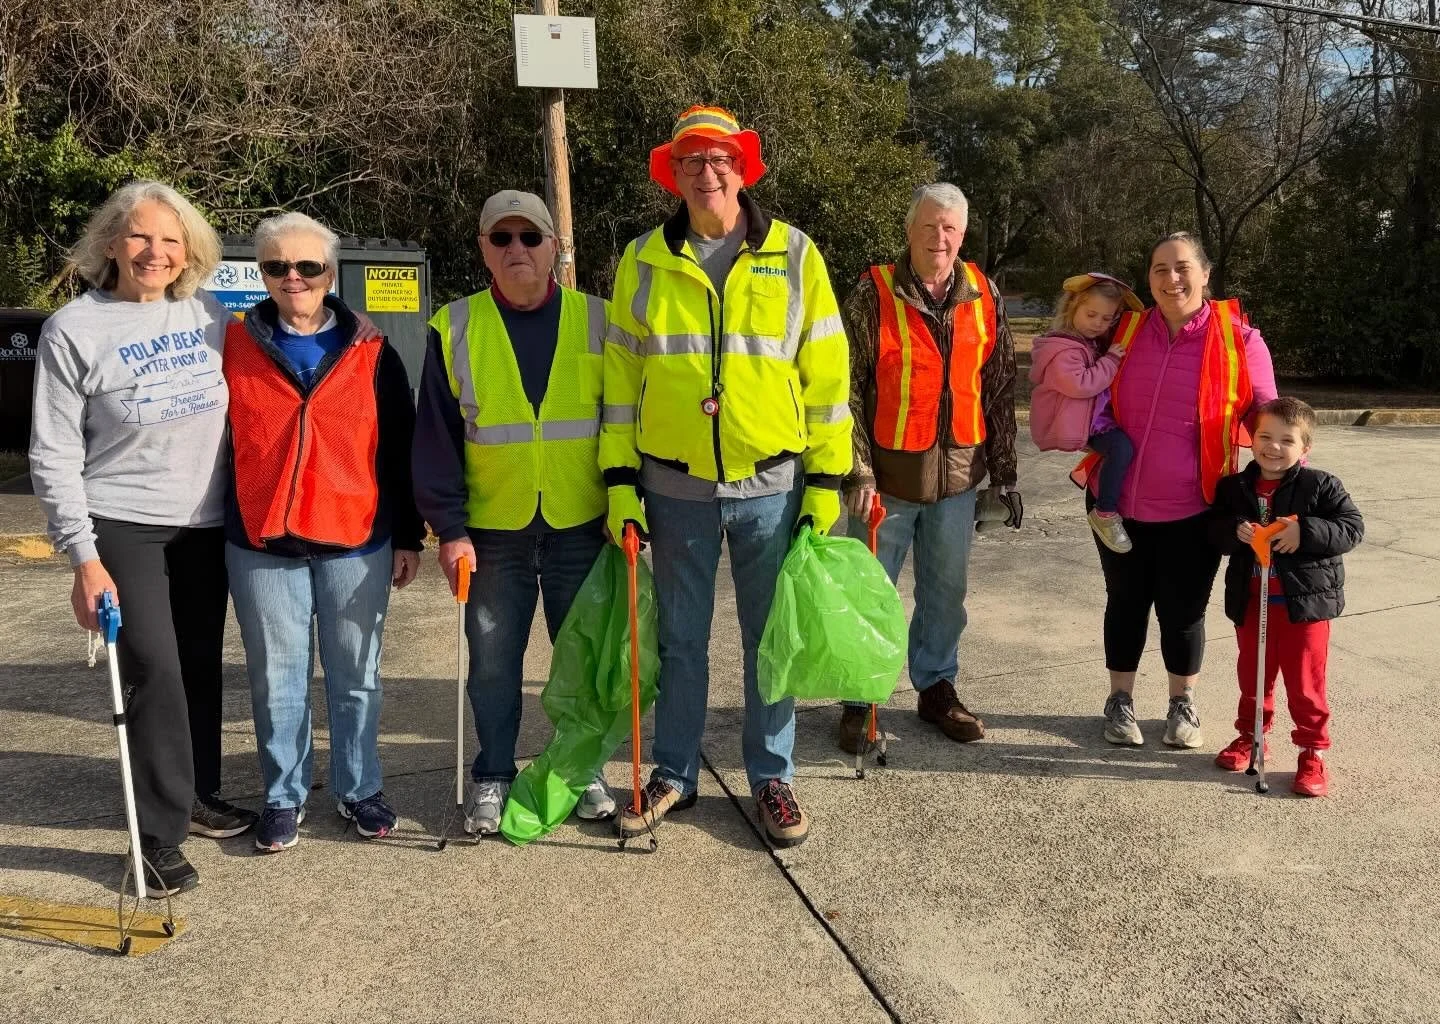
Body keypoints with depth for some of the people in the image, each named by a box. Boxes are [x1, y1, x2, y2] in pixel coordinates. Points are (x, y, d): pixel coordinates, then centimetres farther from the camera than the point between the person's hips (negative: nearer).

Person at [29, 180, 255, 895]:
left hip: (205, 522, 4)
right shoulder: (74, 328, -8)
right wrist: (83, 556, -13)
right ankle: (159, 835, 6)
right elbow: (54, 455, -8)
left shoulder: (208, 316, 2)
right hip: (123, 526, -4)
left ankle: (198, 795, 30)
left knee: (201, 664, 11)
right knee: (155, 670, -8)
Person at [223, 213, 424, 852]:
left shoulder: (372, 352, 3)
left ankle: (358, 789, 26)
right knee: (277, 679, 10)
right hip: (261, 546, 1)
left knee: (356, 678, 10)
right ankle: (284, 796, 25)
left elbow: (399, 452, 5)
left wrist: (408, 537, 2)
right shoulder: (235, 346, 4)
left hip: (357, 543, 0)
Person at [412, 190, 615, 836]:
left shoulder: (597, 320, 1)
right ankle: (492, 776, 28)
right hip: (493, 530, 0)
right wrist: (449, 528, -7)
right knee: (493, 662, 9)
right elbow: (436, 436, 0)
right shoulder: (455, 328, 1)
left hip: (583, 525, 0)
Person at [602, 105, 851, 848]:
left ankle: (771, 777, 26)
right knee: (679, 639, 12)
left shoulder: (793, 254, 0)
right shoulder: (643, 261, 3)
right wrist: (619, 480, 0)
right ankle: (673, 774, 28)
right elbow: (621, 377, 5)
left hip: (771, 485, -1)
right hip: (675, 487, 1)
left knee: (771, 638, 10)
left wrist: (827, 480, -3)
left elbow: (826, 375, 0)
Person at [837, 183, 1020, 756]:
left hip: (957, 473, 4)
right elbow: (847, 389, -9)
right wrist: (858, 472, -15)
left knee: (946, 591, 15)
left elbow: (1000, 391, 9)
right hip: (888, 474, -3)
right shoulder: (873, 295, -7)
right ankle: (859, 699, 21)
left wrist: (1003, 472, 8)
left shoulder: (984, 297, 5)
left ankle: (937, 687, 32)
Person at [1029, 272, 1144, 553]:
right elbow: (1080, 384, -30)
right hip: (1075, 422, -10)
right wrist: (1111, 359, -20)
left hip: (1097, 416, 10)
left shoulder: (1096, 341, 14)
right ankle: (1105, 514, -18)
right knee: (1122, 446, -27)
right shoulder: (1062, 349, -17)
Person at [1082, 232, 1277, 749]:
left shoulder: (1238, 339, -6)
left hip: (1191, 510, -2)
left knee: (1182, 610, 9)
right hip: (1119, 501, 2)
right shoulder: (1126, 330, 0)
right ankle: (1120, 700, 31)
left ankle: (1183, 706, 31)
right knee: (1126, 603, 13)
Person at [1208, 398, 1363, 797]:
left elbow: (1352, 527, -10)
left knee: (1305, 681, 3)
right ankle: (1250, 734, 35)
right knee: (1252, 675, 17)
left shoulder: (1321, 486, -7)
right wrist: (1236, 531, -19)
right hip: (1251, 602, 4)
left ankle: (1313, 751, 16)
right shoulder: (1234, 487, 2)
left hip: (1305, 602, -3)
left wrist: (1305, 532, -23)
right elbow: (1214, 531, 3)